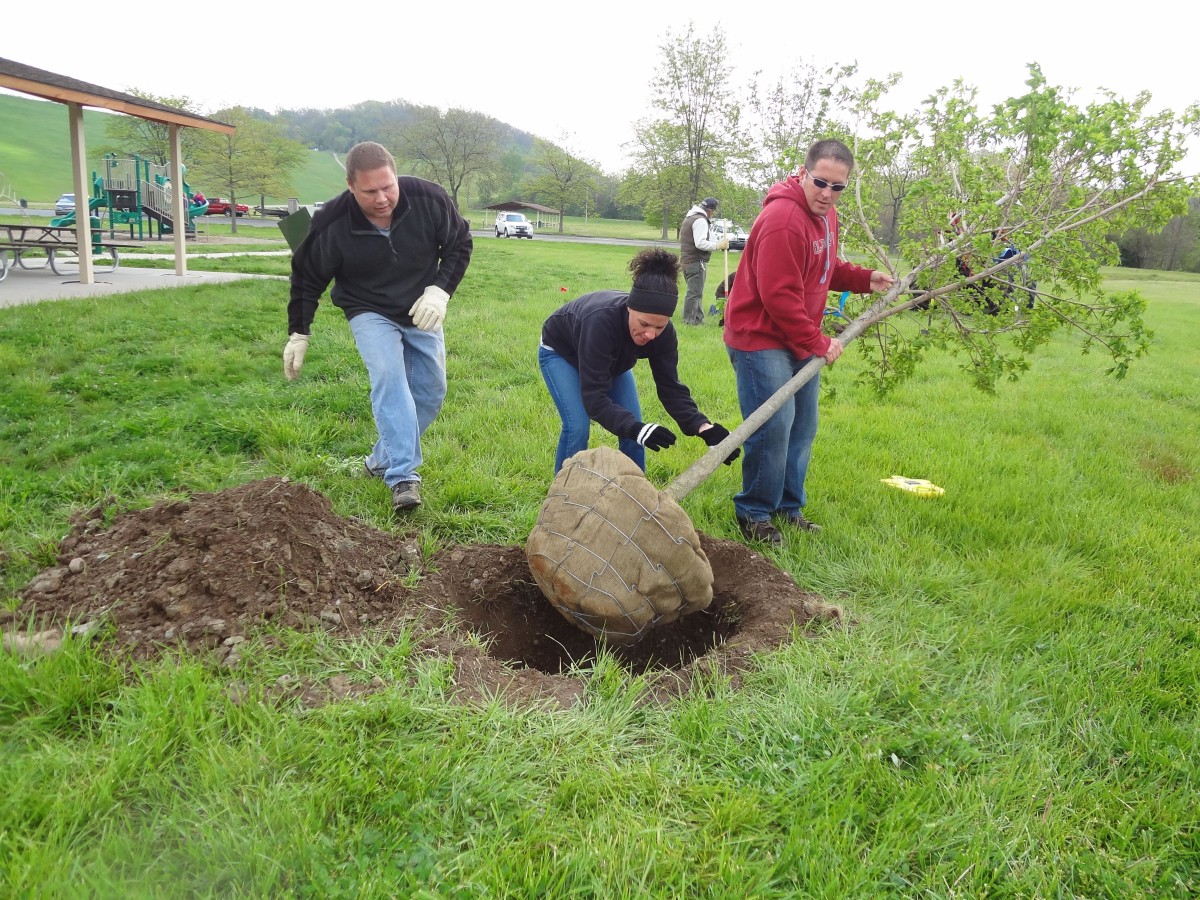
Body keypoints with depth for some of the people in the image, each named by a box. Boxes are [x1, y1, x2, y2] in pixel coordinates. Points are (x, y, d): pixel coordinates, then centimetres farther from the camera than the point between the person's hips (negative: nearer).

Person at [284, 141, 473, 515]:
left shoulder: (429, 199, -22)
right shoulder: (331, 224, -23)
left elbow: (459, 245, -5)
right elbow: (307, 278, -7)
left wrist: (440, 291, -20)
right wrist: (298, 335, -2)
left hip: (421, 310, 3)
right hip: (370, 312, -3)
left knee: (431, 392, 3)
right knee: (388, 378, -25)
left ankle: (383, 460, 21)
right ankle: (403, 477, -27)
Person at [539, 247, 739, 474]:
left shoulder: (663, 332, -29)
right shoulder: (600, 321, -45)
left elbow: (670, 387, -22)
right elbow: (594, 396, -46)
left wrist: (704, 428, -37)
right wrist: (635, 428, -59)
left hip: (612, 360, 5)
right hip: (561, 353, -5)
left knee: (633, 429, -6)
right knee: (578, 426, -20)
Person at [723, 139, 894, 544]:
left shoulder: (826, 215, 9)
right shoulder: (783, 219, -23)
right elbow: (780, 297, -24)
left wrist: (865, 279, 7)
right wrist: (817, 343, -17)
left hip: (800, 341, 10)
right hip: (761, 340, -10)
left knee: (802, 427, 13)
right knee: (774, 428, -11)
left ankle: (789, 505, 26)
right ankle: (754, 514, 6)